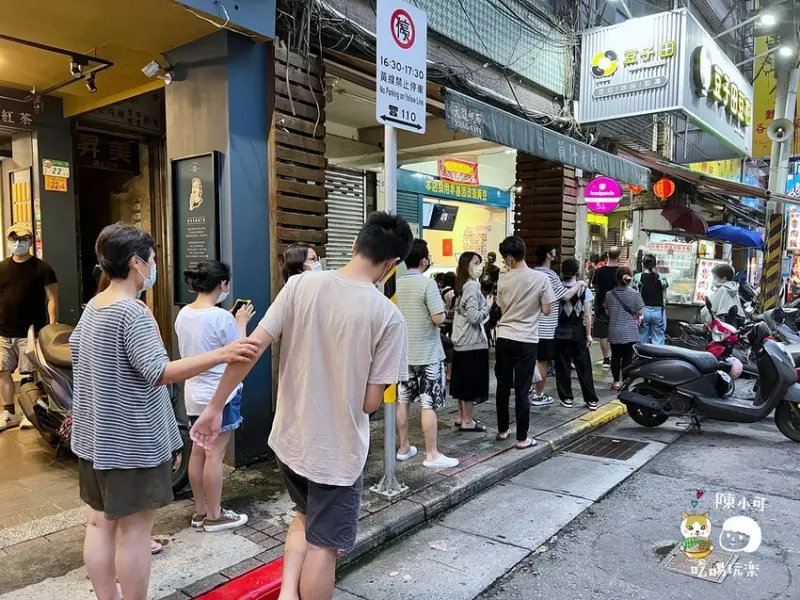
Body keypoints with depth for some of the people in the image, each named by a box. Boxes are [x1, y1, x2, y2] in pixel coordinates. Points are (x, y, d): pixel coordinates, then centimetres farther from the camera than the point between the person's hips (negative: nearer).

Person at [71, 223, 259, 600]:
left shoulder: (92, 307, 7)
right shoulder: (134, 313, -21)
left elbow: (75, 349, 22)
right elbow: (158, 372, -30)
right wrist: (222, 354, -35)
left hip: (96, 435, 9)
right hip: (130, 440, -9)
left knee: (99, 523, 16)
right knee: (135, 530, 3)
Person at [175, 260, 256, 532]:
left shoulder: (183, 314, 2)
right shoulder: (221, 317, -22)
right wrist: (241, 323, -2)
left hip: (194, 393, 8)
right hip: (220, 395, -8)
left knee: (198, 451, 14)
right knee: (215, 454, 2)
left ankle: (200, 511, 27)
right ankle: (214, 516, 15)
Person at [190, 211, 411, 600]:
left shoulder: (300, 285, -8)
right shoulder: (388, 316, -17)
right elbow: (371, 402, -14)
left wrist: (215, 408, -1)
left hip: (290, 439, 4)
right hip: (338, 450, -4)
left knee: (306, 517, 30)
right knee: (323, 544, 16)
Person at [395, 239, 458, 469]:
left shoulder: (395, 284, 4)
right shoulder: (428, 283, -16)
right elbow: (438, 319, -21)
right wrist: (442, 313, 0)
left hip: (403, 352, 7)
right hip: (427, 353, -6)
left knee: (402, 401, 12)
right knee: (428, 405, -1)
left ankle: (403, 448, 22)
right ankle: (432, 455, 6)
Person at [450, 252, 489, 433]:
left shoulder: (463, 285, 12)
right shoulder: (472, 286, -16)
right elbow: (474, 316, -23)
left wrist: (482, 311, 9)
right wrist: (486, 309, -7)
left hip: (461, 340, 9)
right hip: (472, 341, -9)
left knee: (463, 380, 14)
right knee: (471, 381, -2)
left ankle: (462, 417, 22)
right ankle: (467, 421, 5)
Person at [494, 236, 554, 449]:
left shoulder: (503, 279, -1)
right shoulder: (541, 278, -8)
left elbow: (502, 308, 8)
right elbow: (546, 310, -4)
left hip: (504, 338, 2)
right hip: (526, 340, -2)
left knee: (503, 386, 14)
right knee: (522, 390, 3)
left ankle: (502, 430, 26)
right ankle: (522, 438, 9)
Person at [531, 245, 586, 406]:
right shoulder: (550, 275, -15)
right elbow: (566, 295, -16)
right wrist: (579, 284, -1)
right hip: (545, 327, -8)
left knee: (532, 359, 18)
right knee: (543, 361, 1)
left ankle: (530, 388, 27)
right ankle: (538, 396, 7)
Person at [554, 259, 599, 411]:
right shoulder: (584, 289, -5)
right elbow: (587, 315, -6)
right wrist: (588, 334, 0)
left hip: (561, 331, 0)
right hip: (578, 330, 0)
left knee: (563, 366, 8)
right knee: (584, 366, 5)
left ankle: (567, 398, 12)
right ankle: (591, 399, 8)